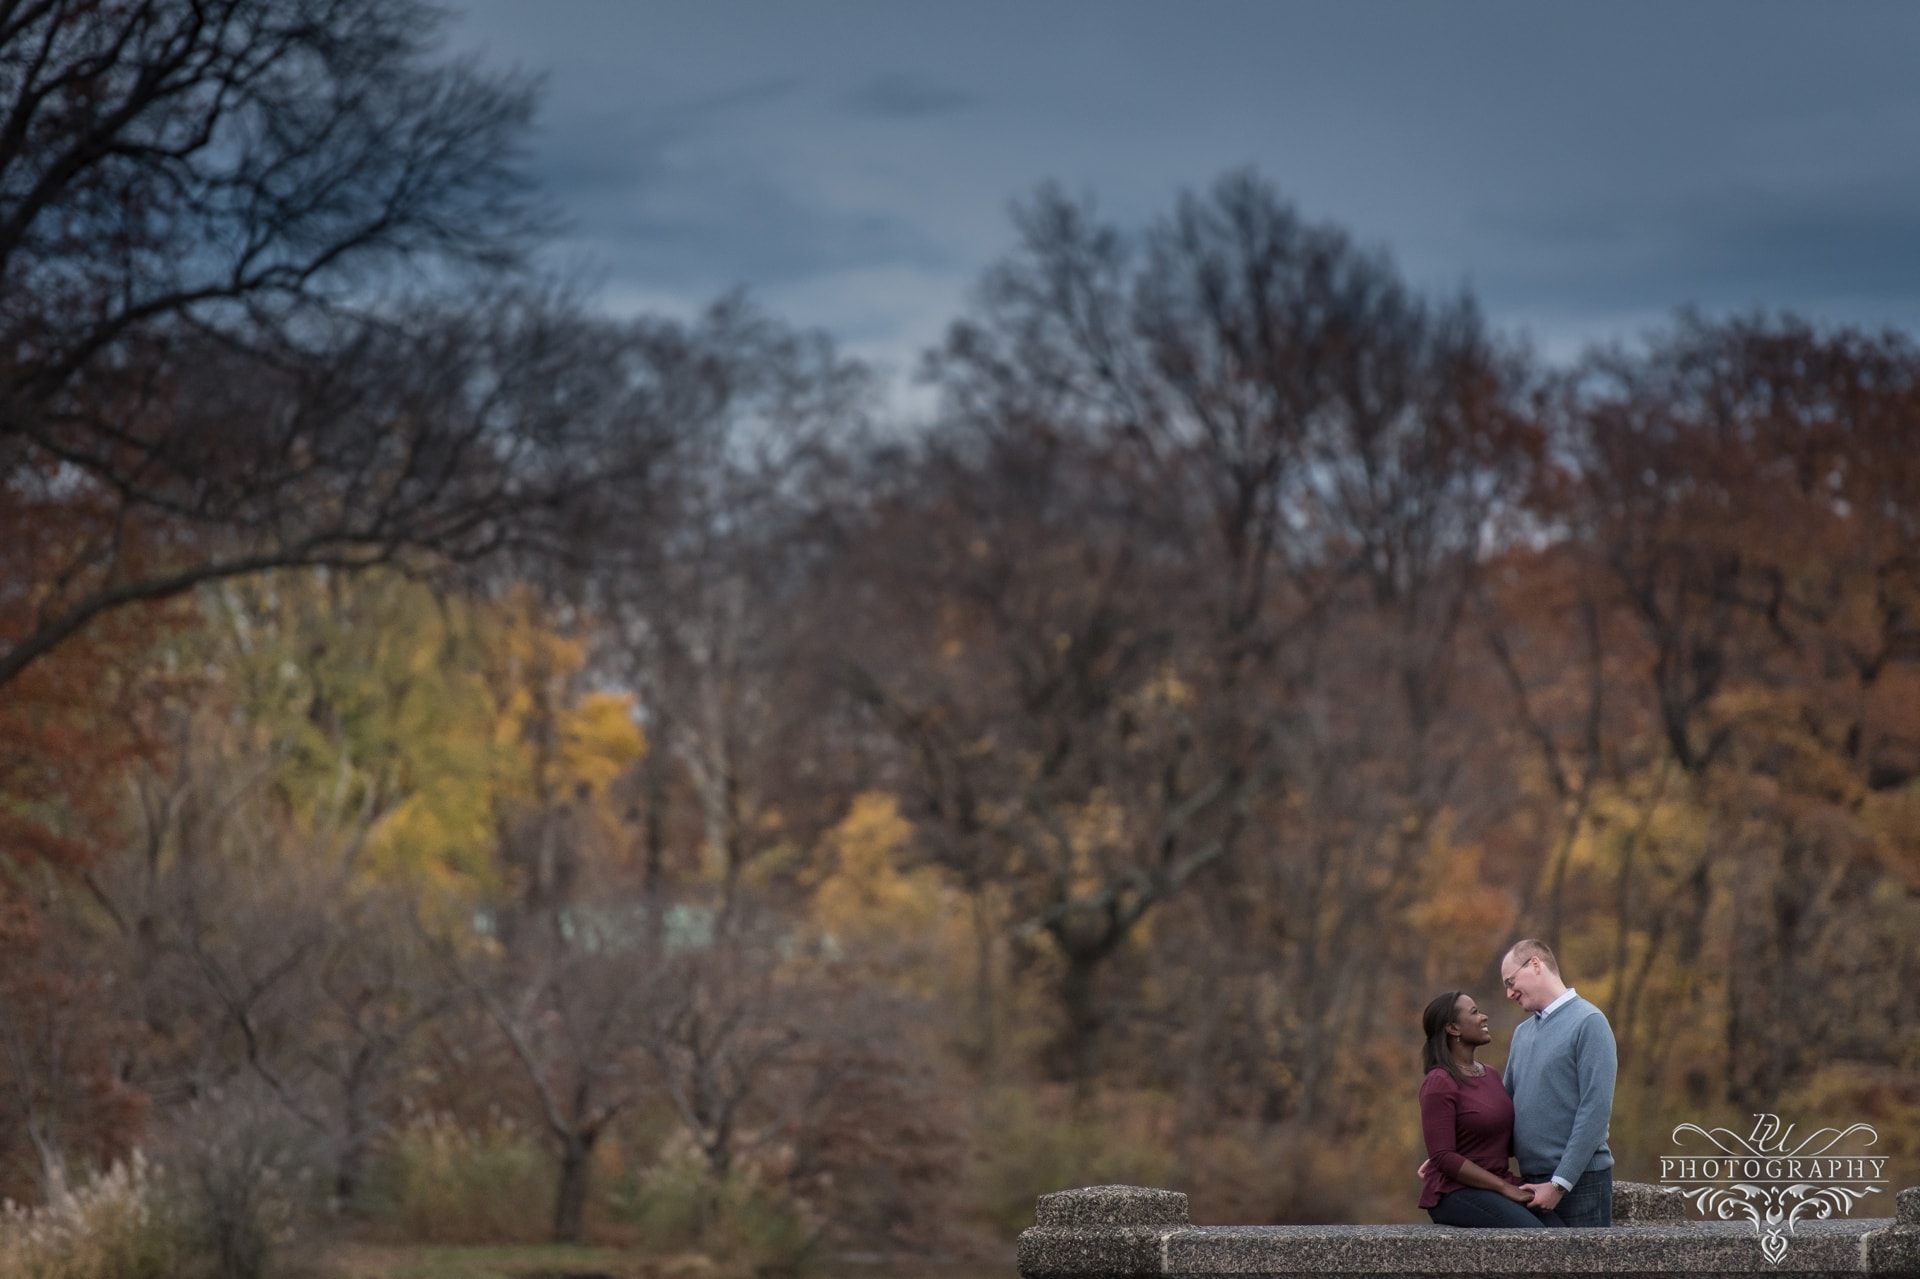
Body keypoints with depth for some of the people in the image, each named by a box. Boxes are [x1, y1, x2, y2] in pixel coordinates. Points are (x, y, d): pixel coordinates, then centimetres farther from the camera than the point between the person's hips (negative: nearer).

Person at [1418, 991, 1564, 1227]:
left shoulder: (1490, 1076, 15)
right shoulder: (1439, 1083, -10)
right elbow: (1443, 1158, -16)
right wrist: (1505, 1188, -16)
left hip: (1497, 1185, 8)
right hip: (1454, 1191, -8)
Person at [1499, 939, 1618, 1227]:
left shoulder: (1588, 1023, -7)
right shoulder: (1523, 1032, 17)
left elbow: (1595, 1111, -14)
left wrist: (1560, 1184, -17)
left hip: (1578, 1181, -7)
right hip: (1532, 1181, 7)